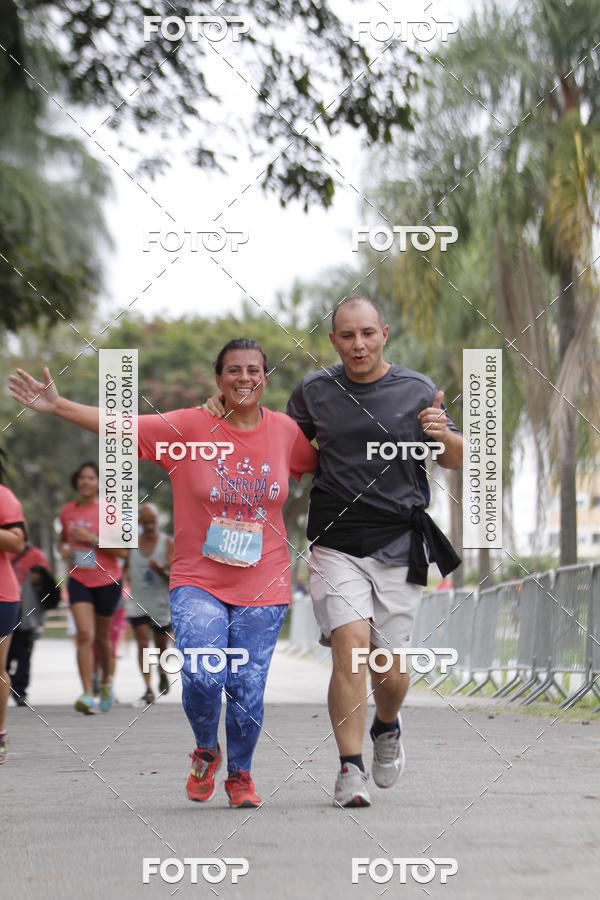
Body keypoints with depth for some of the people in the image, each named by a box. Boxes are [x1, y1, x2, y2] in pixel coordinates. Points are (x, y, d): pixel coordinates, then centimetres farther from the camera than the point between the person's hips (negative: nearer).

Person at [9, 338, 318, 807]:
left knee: (247, 689, 1)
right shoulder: (190, 427, -5)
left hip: (263, 590, 2)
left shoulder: (287, 432, 2)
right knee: (202, 676, -19)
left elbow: (325, 460, 22)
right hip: (198, 582, -2)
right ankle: (205, 751, 14)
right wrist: (57, 406, -18)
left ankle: (240, 774, 27)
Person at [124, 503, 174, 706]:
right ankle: (148, 690, -14)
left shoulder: (167, 543, -6)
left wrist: (161, 571, -30)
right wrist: (127, 575, -2)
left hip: (161, 604, -1)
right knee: (142, 643, -12)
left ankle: (162, 671, 44)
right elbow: (126, 566, 19)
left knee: (162, 645, 11)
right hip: (137, 603, 1)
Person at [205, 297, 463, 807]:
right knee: (351, 644, -19)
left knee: (389, 668, 1)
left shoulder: (417, 391, 4)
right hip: (336, 542, 0)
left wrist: (443, 435, -12)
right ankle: (350, 771, -13)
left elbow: (458, 461, 11)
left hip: (400, 545, 0)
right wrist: (231, 411, 6)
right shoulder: (315, 392, 6)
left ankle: (387, 727, 36)